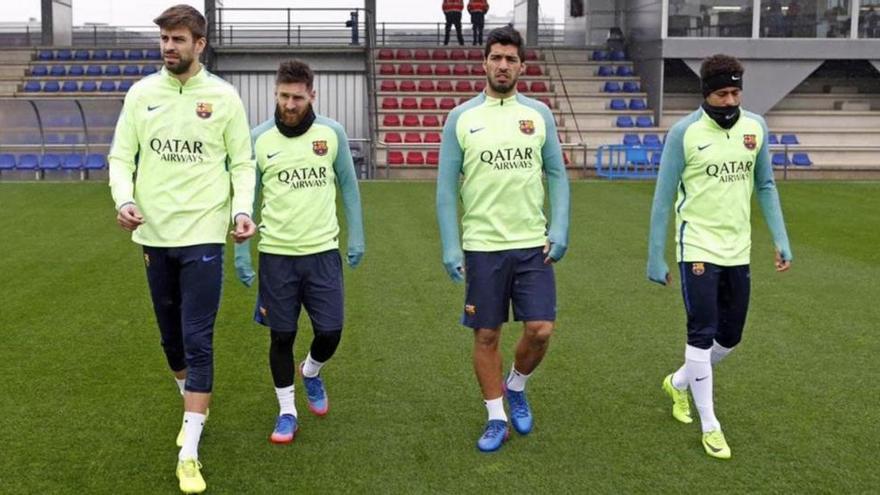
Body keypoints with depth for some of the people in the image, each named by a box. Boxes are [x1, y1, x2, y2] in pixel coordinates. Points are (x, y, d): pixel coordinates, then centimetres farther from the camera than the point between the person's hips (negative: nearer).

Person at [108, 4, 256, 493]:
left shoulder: (224, 96, -3)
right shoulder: (141, 93, 3)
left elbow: (242, 163, 1)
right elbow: (121, 155, 5)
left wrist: (243, 210, -16)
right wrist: (124, 199, -15)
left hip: (203, 235, -3)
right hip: (154, 234, 3)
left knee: (198, 341, -6)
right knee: (171, 337, 15)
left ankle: (189, 454, -1)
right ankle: (196, 407, 41)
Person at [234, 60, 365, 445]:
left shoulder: (332, 133, -1)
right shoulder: (259, 138, -3)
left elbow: (348, 185, 8)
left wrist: (356, 237, 5)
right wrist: (241, 251, 1)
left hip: (323, 251, 1)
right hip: (276, 254, 0)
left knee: (330, 332, 0)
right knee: (282, 336, 6)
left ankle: (312, 373, 35)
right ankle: (287, 411, 24)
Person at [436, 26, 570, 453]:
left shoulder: (539, 114, 4)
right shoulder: (460, 117, 0)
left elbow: (557, 175, 7)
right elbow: (446, 187, 0)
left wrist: (559, 231, -4)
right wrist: (451, 247, -6)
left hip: (532, 245, 1)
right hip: (482, 247, -1)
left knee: (540, 331, -3)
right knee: (486, 335, 6)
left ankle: (516, 388, 27)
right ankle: (496, 418, 22)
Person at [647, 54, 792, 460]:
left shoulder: (755, 127, 3)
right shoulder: (684, 132, -10)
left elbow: (765, 187, 13)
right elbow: (663, 198, -6)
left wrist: (781, 240, 6)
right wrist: (655, 258, -6)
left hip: (738, 251, 5)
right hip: (697, 249, -5)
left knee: (729, 337, 12)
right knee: (702, 334, -5)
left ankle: (678, 383, 38)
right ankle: (710, 425, 9)